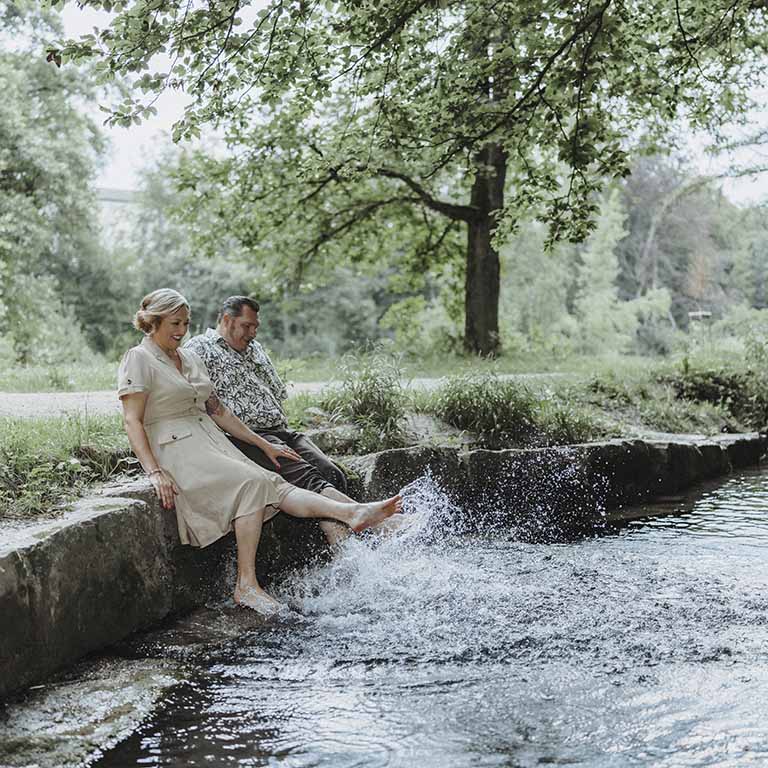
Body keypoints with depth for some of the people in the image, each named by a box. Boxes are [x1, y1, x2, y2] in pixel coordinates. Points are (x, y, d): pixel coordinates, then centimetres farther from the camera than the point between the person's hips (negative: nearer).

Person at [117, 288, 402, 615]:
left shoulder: (191, 358, 18)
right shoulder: (138, 360, -4)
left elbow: (217, 410, 22)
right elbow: (132, 421, -11)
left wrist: (264, 445, 20)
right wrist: (154, 472, -22)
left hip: (209, 440, 7)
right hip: (174, 448, -7)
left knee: (272, 483, -14)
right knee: (251, 483, -27)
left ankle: (352, 513, -32)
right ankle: (246, 585, -27)